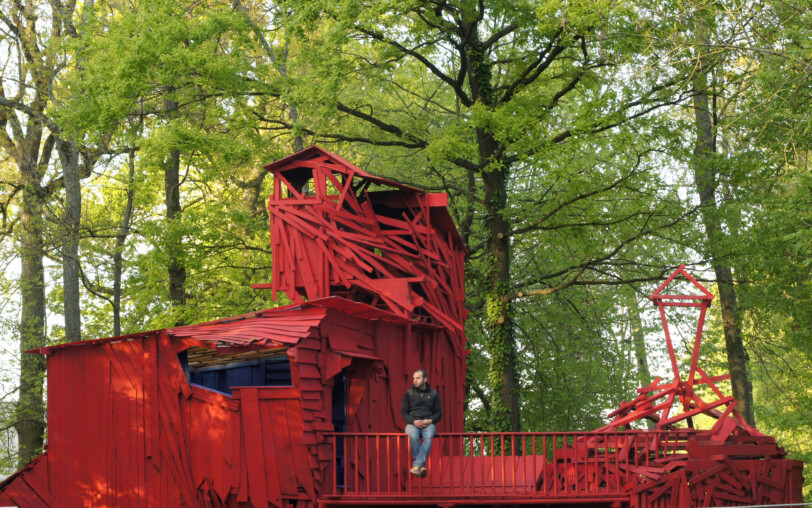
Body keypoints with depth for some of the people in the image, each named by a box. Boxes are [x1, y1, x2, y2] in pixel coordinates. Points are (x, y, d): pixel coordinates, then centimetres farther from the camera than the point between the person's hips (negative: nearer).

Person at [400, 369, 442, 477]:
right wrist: (413, 421, -11)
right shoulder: (408, 394, 13)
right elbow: (403, 412, 8)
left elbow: (439, 413, 14)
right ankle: (421, 467, -36)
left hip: (428, 423, 0)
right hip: (412, 423, 0)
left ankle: (417, 466, -45)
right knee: (413, 436, -36)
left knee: (429, 437, -36)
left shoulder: (433, 394, 15)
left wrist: (430, 421, -8)